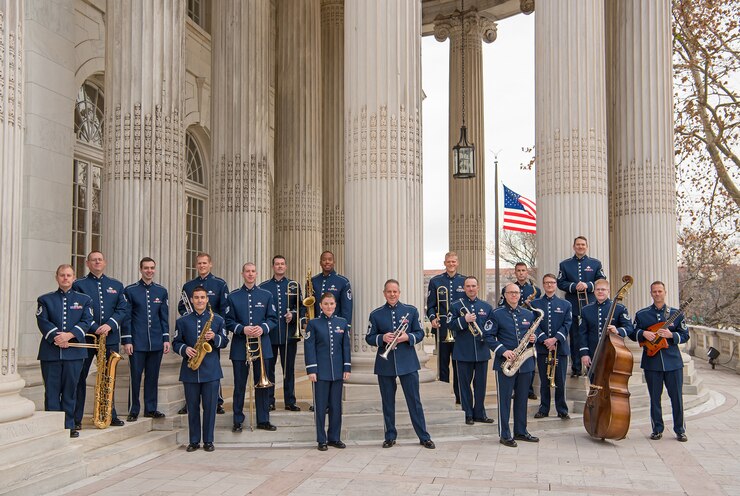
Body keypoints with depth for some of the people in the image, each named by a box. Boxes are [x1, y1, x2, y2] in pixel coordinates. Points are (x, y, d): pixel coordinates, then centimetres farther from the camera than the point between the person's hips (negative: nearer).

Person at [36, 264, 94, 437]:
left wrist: (69, 335, -16)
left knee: (70, 389, 5)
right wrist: (55, 337, -17)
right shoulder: (45, 299, 10)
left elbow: (86, 322, 0)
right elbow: (42, 321, -2)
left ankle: (69, 425, 12)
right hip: (50, 352, 0)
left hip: (74, 351, 0)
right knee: (51, 390, 1)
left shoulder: (84, 299, 11)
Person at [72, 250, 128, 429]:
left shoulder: (116, 285, 14)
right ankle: (76, 419, 4)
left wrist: (109, 325, -11)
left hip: (110, 338, 3)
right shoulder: (79, 285, 3)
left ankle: (110, 415, 21)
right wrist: (94, 328, -16)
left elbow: (123, 309, 5)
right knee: (80, 377, -1)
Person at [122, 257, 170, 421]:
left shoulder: (161, 291, 9)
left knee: (153, 376, 9)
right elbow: (126, 317, -2)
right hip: (137, 343, -3)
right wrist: (126, 340, -7)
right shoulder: (130, 290, 0)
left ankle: (151, 408, 18)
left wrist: (166, 339, 5)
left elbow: (164, 317, 12)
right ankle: (133, 410, 10)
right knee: (135, 376, 1)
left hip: (156, 343, 3)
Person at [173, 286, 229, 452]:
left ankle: (208, 441, 12)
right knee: (192, 407, 6)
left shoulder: (217, 319, 6)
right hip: (190, 370, 1)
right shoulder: (182, 321, 7)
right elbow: (176, 343, 8)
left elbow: (225, 342, 8)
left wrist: (214, 338, -12)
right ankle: (194, 441, 16)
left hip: (211, 370, -1)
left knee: (210, 406, 2)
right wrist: (185, 349, -12)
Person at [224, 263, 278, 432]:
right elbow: (228, 321, 1)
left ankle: (263, 420, 15)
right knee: (239, 385, 3)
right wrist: (242, 329, -15)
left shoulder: (266, 295, 8)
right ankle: (238, 421, 13)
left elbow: (273, 319, 6)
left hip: (262, 346, 1)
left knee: (262, 383, 5)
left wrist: (263, 328, -14)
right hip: (240, 347, -1)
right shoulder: (233, 296, 4)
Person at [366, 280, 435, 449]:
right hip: (385, 363, 1)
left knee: (414, 400, 1)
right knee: (387, 402, 7)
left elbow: (420, 333, 6)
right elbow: (369, 338, 5)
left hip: (407, 362, -1)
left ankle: (424, 437, 7)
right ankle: (390, 436, 18)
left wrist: (407, 337, -14)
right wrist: (382, 338, -14)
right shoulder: (376, 314, 5)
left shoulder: (411, 311, 6)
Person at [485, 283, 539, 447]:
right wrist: (503, 351, -17)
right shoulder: (497, 314, -3)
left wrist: (533, 339, -2)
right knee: (504, 399, 0)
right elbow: (488, 336, -6)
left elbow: (532, 334, 22)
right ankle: (505, 435, 6)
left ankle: (521, 432, 23)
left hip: (525, 363, 5)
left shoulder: (528, 314, 11)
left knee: (522, 398, 12)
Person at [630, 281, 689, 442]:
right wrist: (643, 333, -10)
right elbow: (632, 334, 9)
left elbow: (685, 336, 4)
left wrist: (671, 335, -13)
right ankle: (657, 429, 16)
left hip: (673, 361, 0)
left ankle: (680, 430, 11)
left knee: (677, 396, 1)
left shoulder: (675, 313, 5)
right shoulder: (641, 314, 7)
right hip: (651, 361, 1)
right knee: (654, 397, 6)